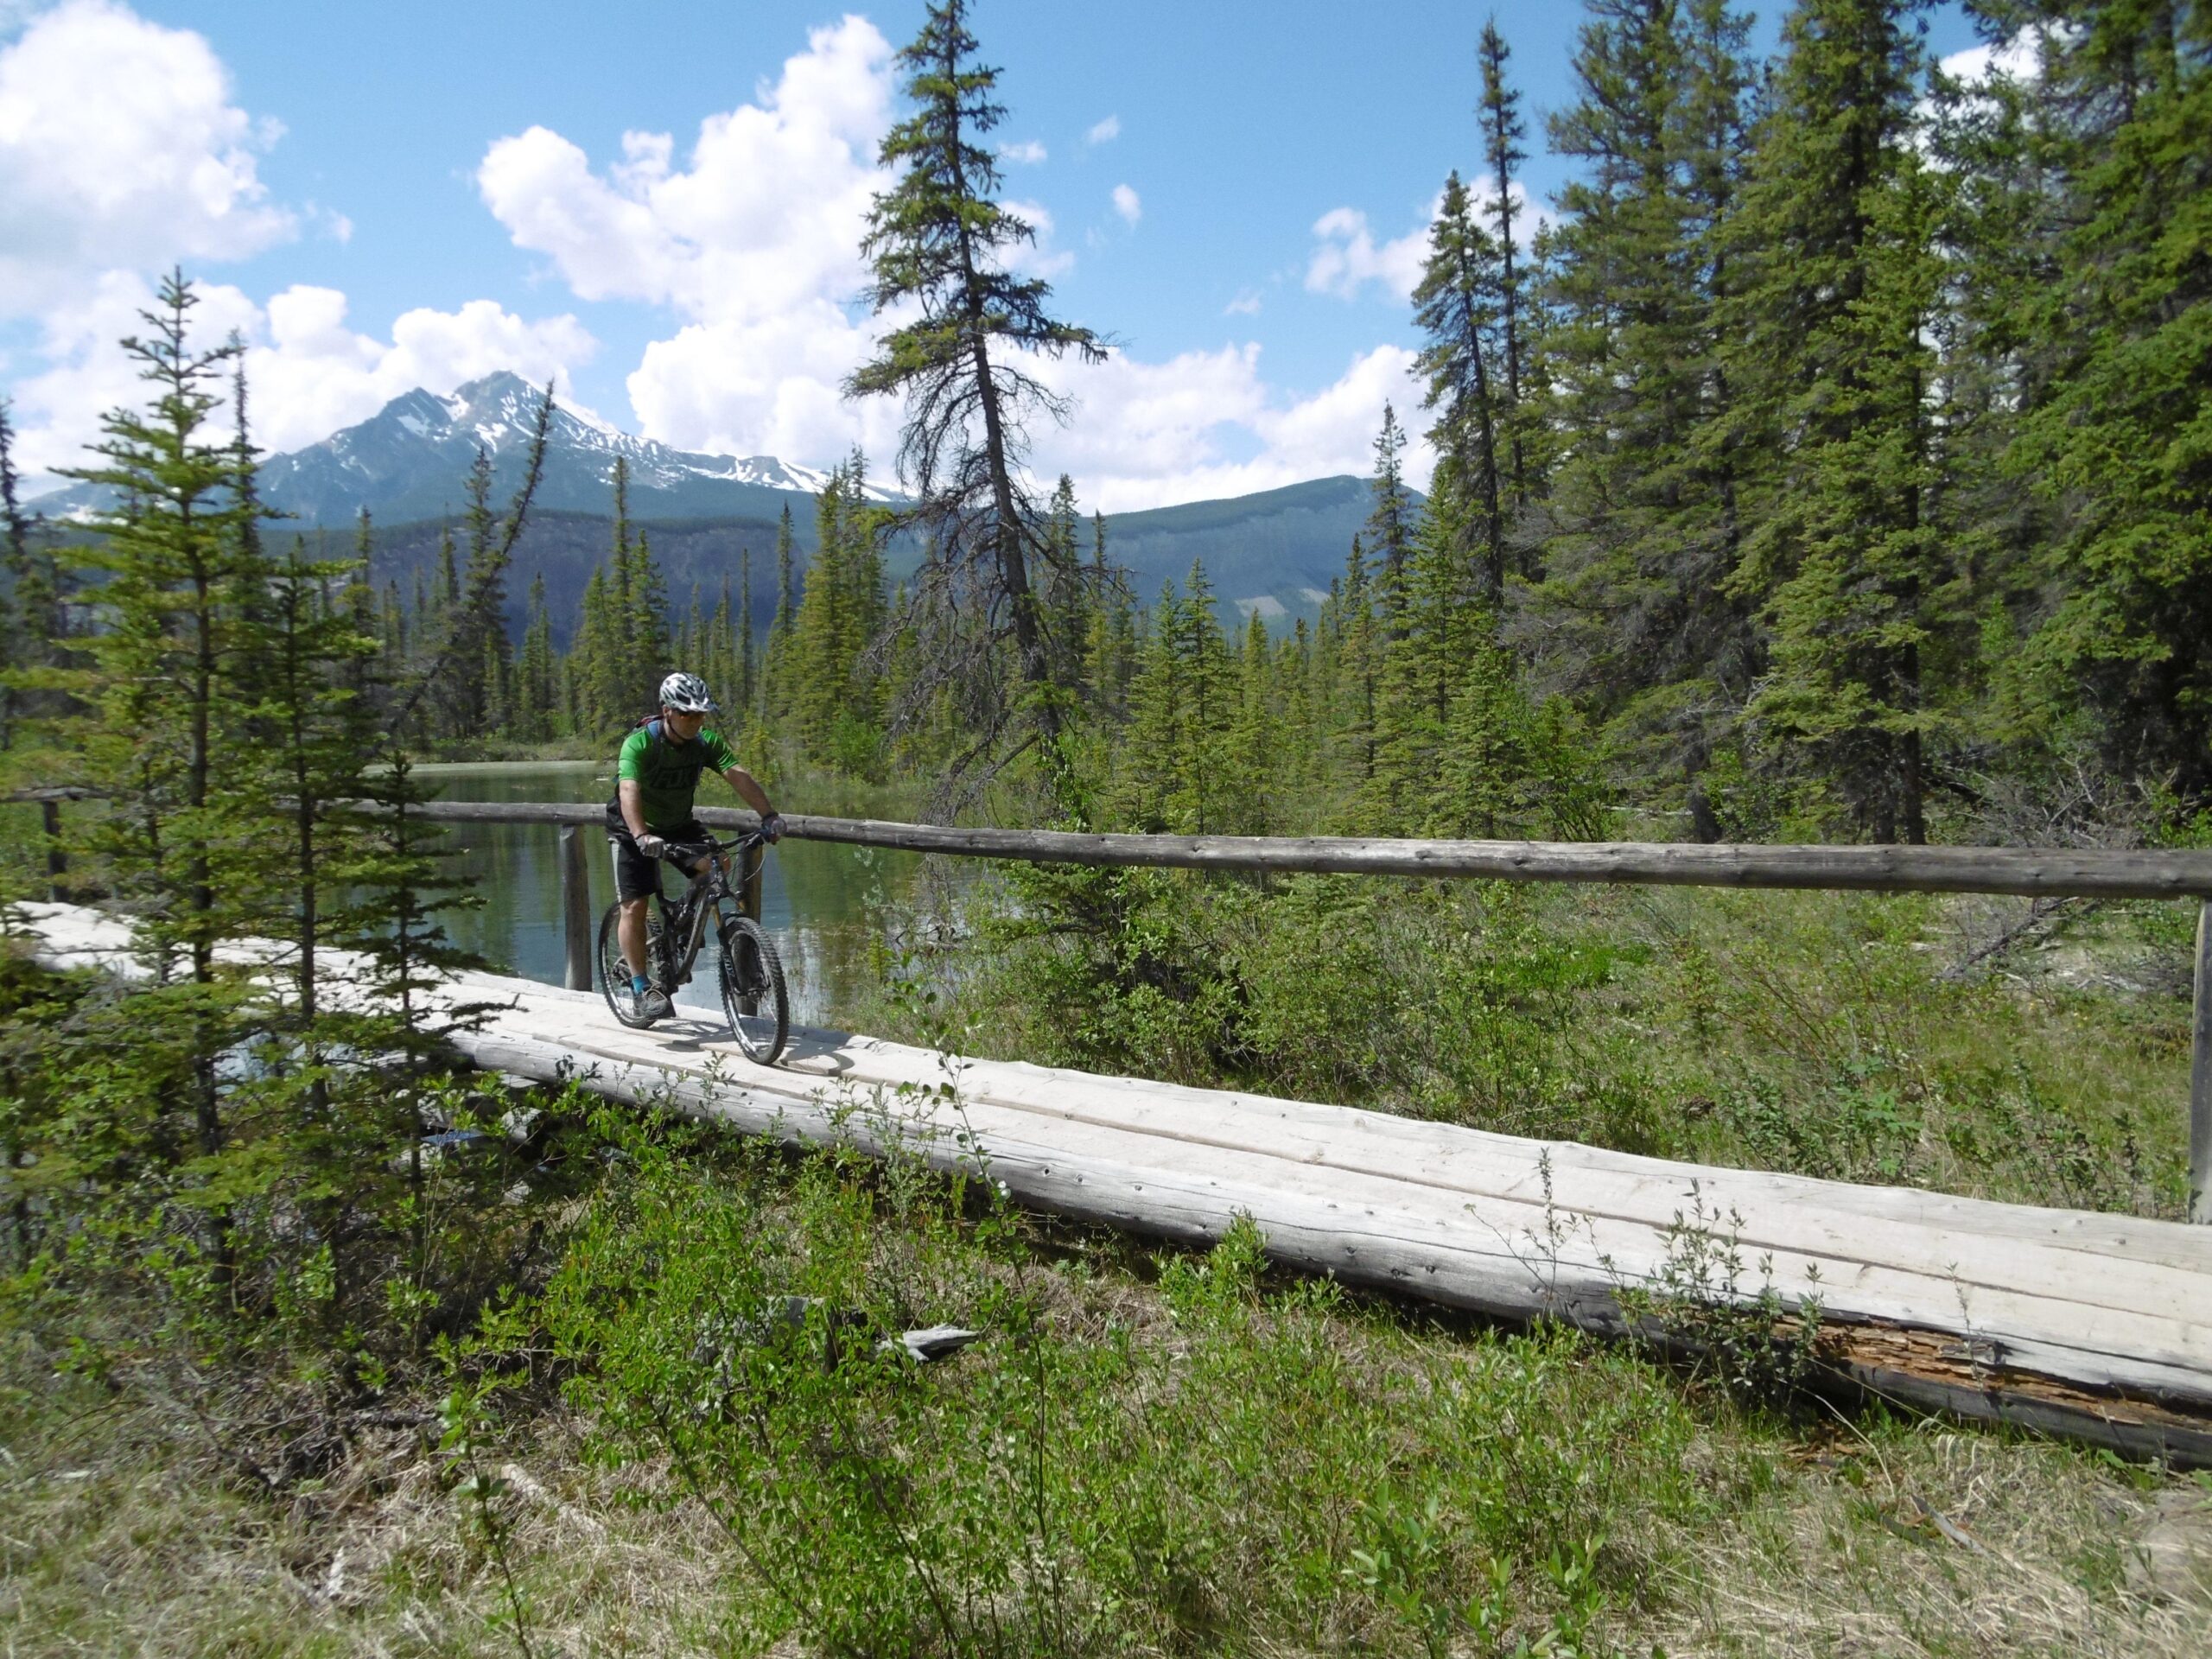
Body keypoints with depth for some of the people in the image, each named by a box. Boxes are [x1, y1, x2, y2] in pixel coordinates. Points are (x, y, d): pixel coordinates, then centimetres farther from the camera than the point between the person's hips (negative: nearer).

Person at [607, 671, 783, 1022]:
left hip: (680, 825, 4)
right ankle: (642, 989, 0)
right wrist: (642, 837, -57)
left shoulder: (706, 742, -16)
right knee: (635, 906, -11)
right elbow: (628, 791, -41)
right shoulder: (639, 744, -27)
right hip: (634, 831, -4)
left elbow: (739, 776, -27)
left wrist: (769, 815, -42)